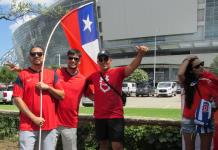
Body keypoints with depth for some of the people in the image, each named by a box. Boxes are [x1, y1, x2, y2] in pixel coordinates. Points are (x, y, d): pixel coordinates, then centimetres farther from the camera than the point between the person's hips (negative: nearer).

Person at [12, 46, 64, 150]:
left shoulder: (52, 74, 9)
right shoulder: (22, 74, 1)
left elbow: (62, 95, 9)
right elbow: (17, 99, -5)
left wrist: (48, 87, -8)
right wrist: (34, 118, -11)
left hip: (50, 125, 3)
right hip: (28, 126, -2)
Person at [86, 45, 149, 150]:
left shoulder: (118, 72, -5)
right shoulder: (94, 76, 6)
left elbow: (132, 67, -22)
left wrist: (140, 54, -42)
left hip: (115, 115, -3)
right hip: (99, 116, 4)